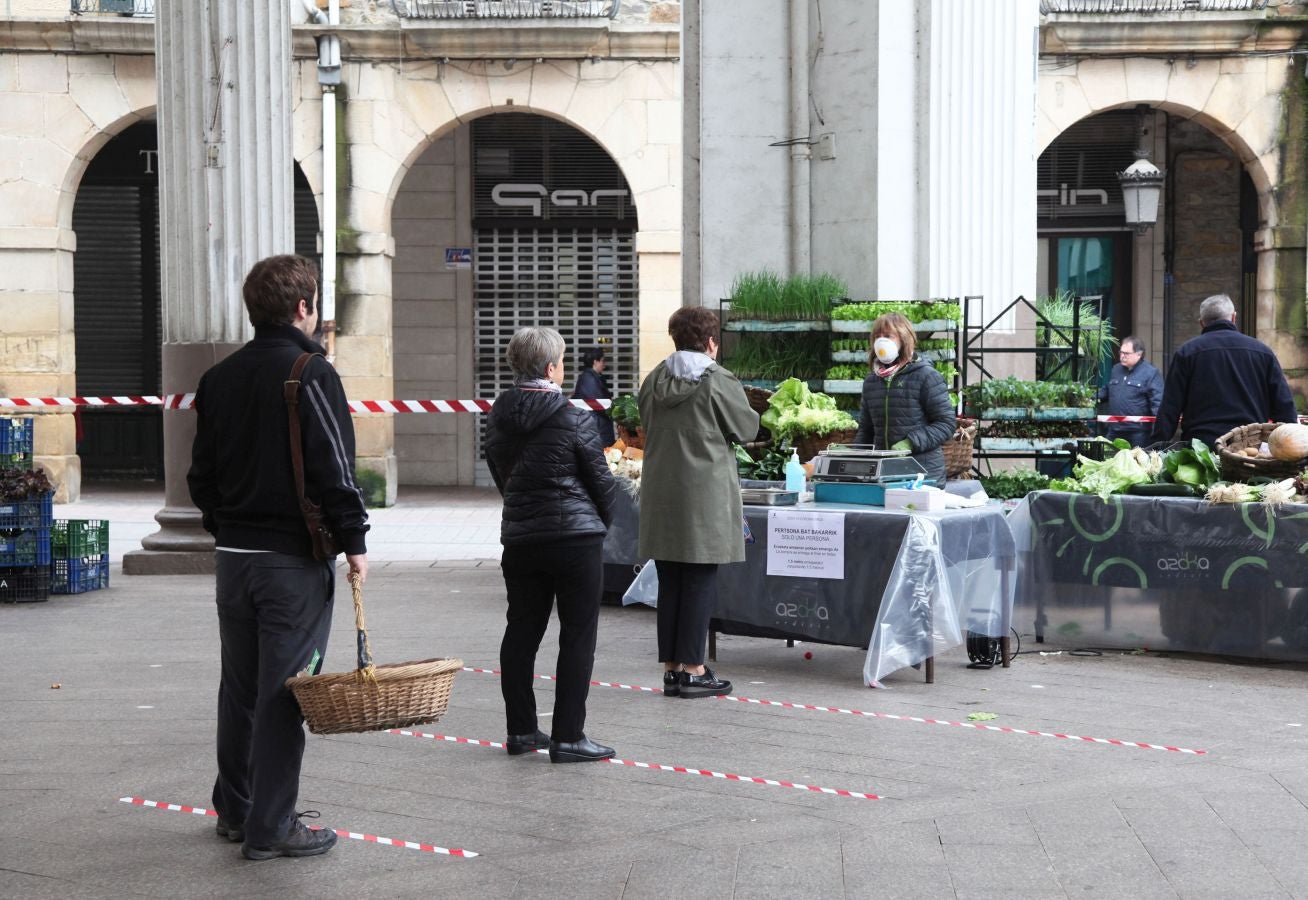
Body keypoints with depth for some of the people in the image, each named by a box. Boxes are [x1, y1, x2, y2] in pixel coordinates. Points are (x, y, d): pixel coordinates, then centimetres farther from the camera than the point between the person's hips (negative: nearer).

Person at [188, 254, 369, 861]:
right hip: (295, 560, -7)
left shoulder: (219, 378, 9)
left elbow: (202, 473, 14)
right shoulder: (311, 374, -13)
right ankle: (270, 828, 2)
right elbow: (334, 469, -16)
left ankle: (235, 809, 27)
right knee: (283, 692, -2)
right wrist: (354, 541, -8)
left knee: (239, 686, 16)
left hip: (233, 556, 7)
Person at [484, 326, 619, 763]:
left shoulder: (498, 419, 3)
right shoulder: (573, 419, -13)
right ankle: (568, 737, 0)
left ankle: (521, 730, 19)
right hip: (576, 536, -6)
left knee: (521, 632, 13)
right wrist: (603, 522, 13)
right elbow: (601, 479, -5)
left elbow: (499, 474, 11)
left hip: (519, 537, 6)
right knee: (577, 636, 0)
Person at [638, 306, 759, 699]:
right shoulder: (719, 381, -10)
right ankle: (693, 670, 0)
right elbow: (747, 427, -1)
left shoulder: (655, 380, 6)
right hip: (704, 497, -5)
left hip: (660, 493, 5)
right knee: (700, 582, 0)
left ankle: (671, 668, 14)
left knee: (669, 582, 10)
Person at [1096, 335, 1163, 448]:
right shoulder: (1116, 370, 15)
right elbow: (1107, 390, 31)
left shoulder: (1151, 373, -7)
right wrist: (1098, 398, 11)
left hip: (1138, 431, -7)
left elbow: (1157, 401, -12)